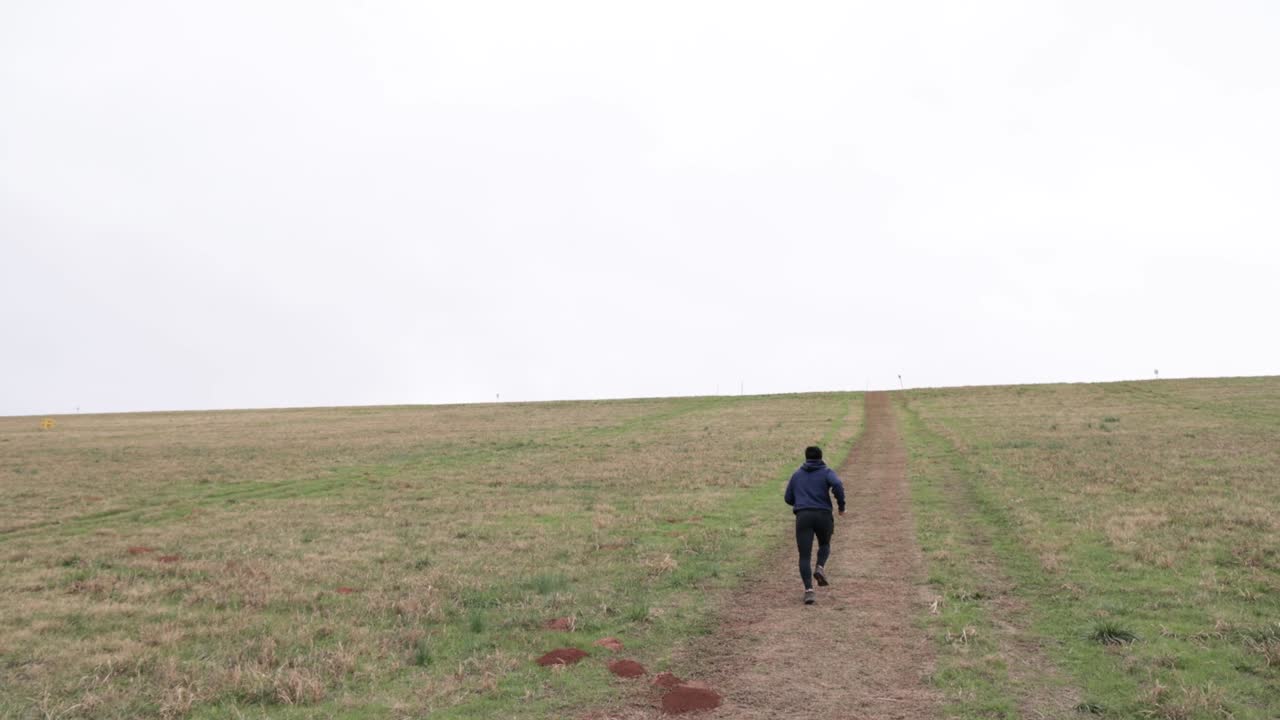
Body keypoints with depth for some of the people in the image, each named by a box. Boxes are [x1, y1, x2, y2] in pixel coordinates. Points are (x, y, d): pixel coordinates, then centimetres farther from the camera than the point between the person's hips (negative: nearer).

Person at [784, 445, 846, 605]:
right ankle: (820, 568, -2)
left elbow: (788, 499, 21)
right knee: (824, 545, 27)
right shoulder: (827, 472, 10)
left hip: (803, 517, 1)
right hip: (823, 515, -1)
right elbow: (837, 485, -12)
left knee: (804, 556, 0)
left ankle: (809, 590, -18)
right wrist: (841, 505, -1)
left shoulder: (797, 474, 20)